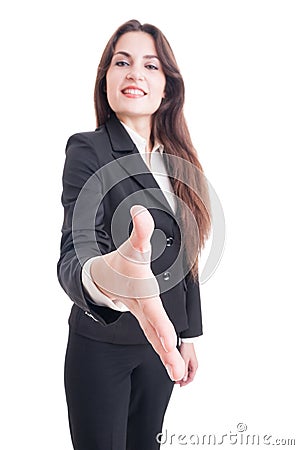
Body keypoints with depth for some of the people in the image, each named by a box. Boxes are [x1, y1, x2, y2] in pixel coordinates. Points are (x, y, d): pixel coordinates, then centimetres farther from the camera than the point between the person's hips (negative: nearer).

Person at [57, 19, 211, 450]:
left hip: (161, 341, 6)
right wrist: (108, 276, -53)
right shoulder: (88, 149, -15)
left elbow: (183, 257, 10)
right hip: (103, 346, -5)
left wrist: (189, 334, 12)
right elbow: (74, 256, -30)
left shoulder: (177, 160, 4)